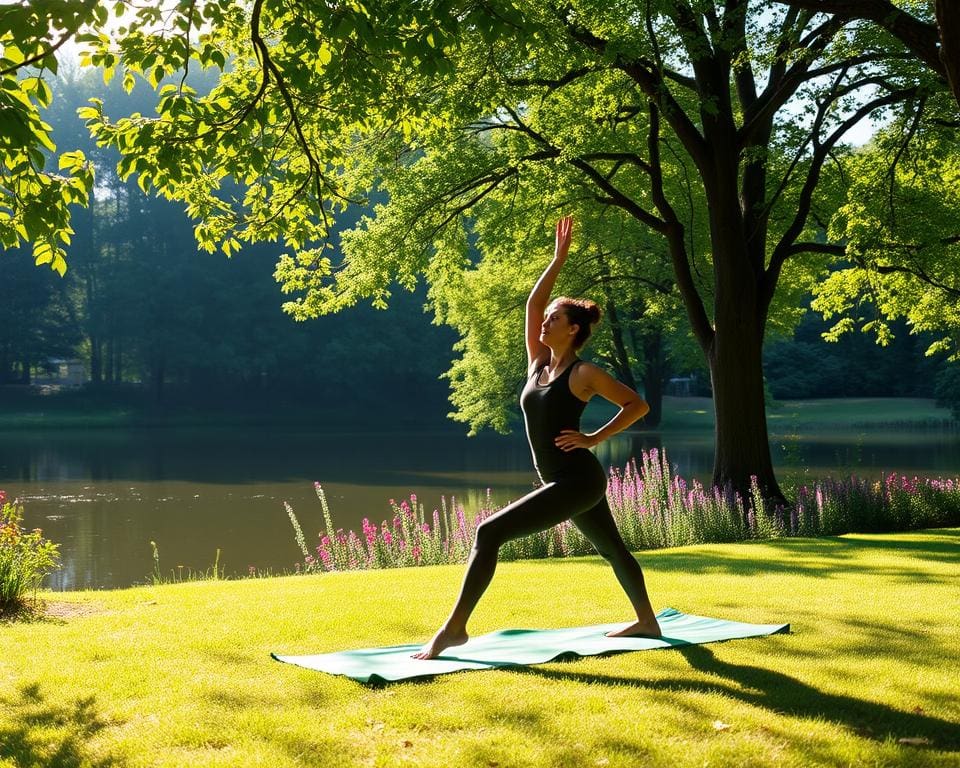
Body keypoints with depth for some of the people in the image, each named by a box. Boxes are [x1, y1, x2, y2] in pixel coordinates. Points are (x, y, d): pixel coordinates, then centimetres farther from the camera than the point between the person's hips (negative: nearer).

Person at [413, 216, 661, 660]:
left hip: (578, 481, -9)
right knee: (612, 549, 23)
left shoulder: (583, 374, -11)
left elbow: (637, 405, -6)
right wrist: (559, 258, 8)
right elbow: (532, 304, 7)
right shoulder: (538, 363, 8)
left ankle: (454, 629, -18)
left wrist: (594, 438, -10)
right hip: (567, 483, 9)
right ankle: (647, 622, 41)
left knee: (489, 533, -19)